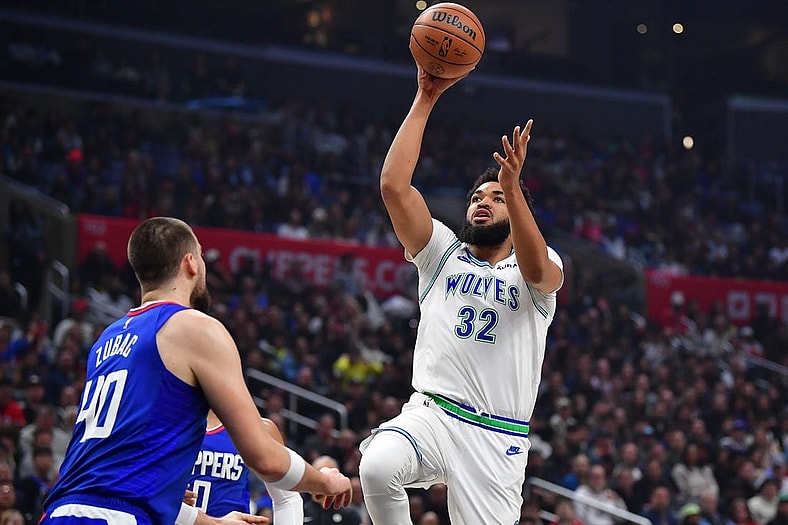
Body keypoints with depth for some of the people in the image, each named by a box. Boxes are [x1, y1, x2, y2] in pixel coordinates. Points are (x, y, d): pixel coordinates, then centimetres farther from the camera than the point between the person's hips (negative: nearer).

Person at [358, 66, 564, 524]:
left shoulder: (545, 267, 10)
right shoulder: (443, 254, 15)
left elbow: (536, 270, -17)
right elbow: (393, 184, 2)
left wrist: (513, 188, -30)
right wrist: (425, 100, -1)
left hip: (498, 437, 0)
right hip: (432, 413, 0)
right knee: (377, 467, -32)